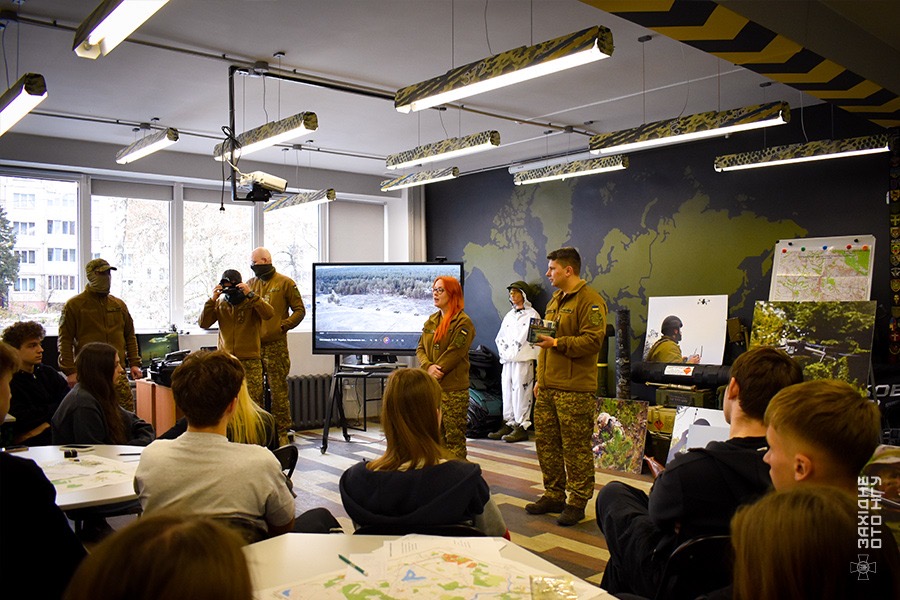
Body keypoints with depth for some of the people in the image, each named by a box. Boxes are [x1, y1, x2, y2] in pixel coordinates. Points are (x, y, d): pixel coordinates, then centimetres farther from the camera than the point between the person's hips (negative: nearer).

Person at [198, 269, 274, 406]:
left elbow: (269, 314, -18)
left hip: (250, 360, -3)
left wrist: (250, 294, -21)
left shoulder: (252, 301, 1)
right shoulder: (220, 303, 12)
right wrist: (212, 299, -7)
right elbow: (203, 324, 2)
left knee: (254, 400, -4)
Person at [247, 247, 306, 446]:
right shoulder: (251, 283, 14)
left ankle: (282, 432, 6)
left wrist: (283, 326, -9)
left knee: (278, 391, -3)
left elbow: (299, 310, 1)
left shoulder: (285, 283, 1)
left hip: (275, 345, -5)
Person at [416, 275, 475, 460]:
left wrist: (436, 372, -13)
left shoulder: (463, 322, -7)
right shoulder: (431, 320, 15)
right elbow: (420, 349, 10)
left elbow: (454, 353, -15)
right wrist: (429, 367, -9)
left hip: (453, 389, -7)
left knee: (454, 438, -3)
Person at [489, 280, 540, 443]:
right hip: (507, 359, 7)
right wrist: (503, 352, 4)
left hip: (523, 359, -7)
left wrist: (511, 352, -11)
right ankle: (508, 424, 12)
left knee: (520, 392, -8)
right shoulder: (509, 315, 21)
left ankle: (521, 427, -5)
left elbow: (530, 338, -10)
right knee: (507, 391, 6)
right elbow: (500, 337, 20)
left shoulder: (531, 315, -1)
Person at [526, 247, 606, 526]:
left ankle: (577, 502, 11)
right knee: (545, 442, 13)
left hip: (575, 389, -9)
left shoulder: (590, 301, -9)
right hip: (548, 387, 9)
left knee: (576, 448, -1)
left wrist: (558, 343, -21)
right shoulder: (555, 301, 19)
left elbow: (592, 341, -19)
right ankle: (553, 495, 26)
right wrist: (540, 378, 21)